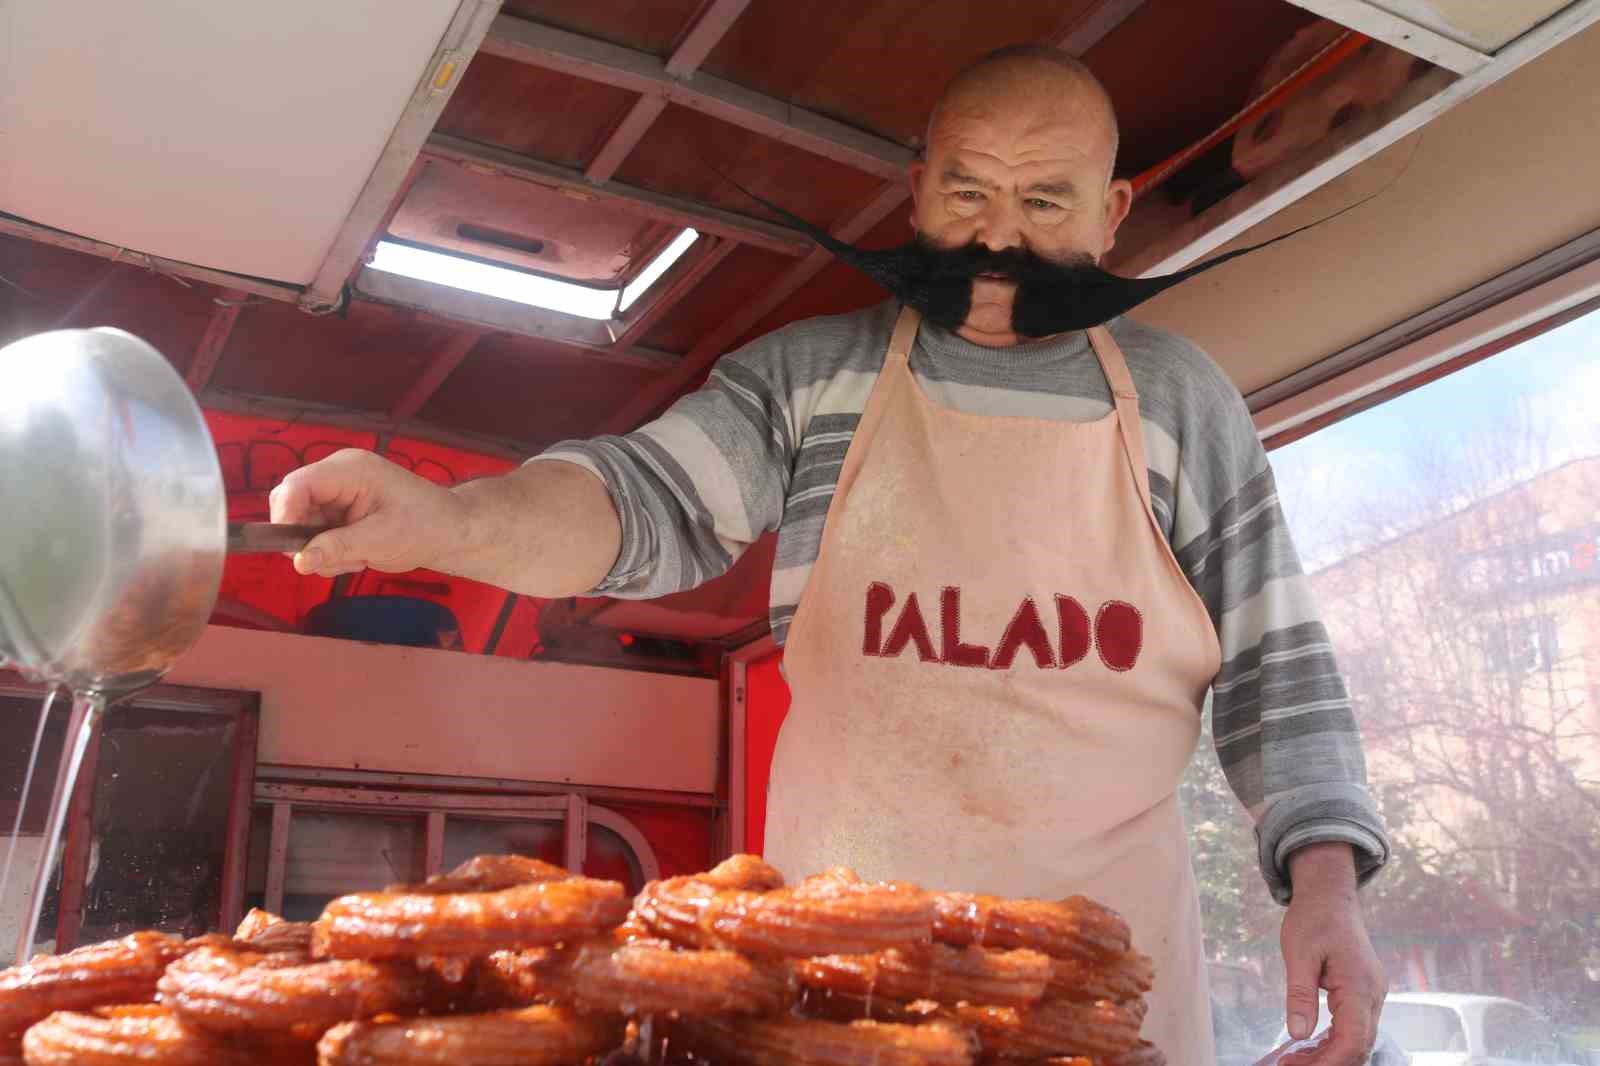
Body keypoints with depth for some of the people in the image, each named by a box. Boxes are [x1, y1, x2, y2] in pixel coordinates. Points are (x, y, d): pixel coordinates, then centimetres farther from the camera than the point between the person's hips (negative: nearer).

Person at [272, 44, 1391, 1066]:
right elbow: (655, 502, -7)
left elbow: (1274, 663, 6)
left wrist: (1326, 881, -5)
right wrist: (453, 519, -26)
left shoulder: (1181, 399, 5)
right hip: (843, 927, 0)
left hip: (1107, 940, 1)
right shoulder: (807, 375, 4)